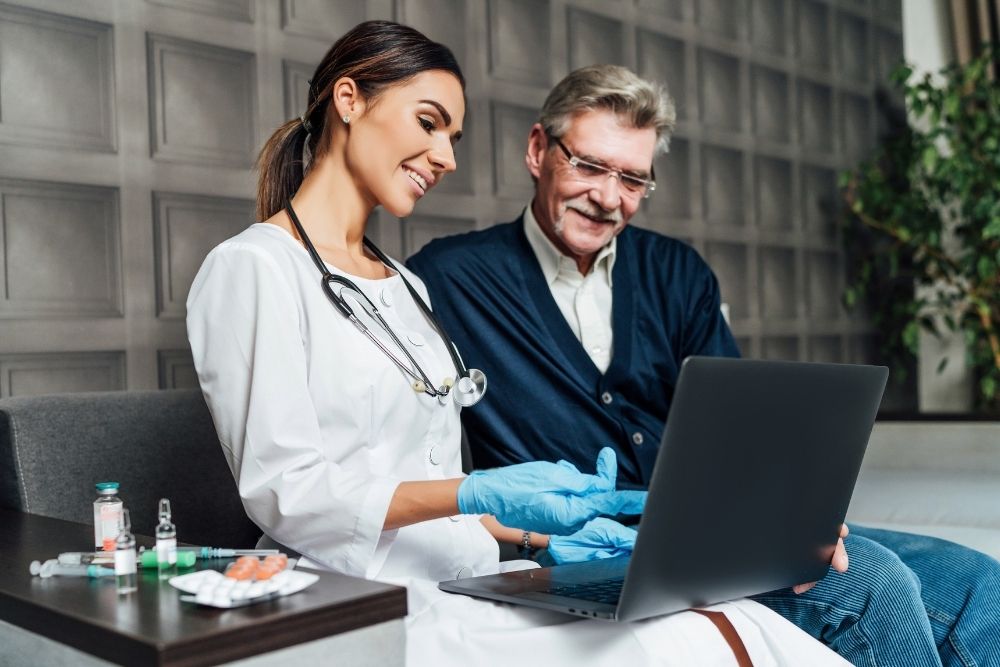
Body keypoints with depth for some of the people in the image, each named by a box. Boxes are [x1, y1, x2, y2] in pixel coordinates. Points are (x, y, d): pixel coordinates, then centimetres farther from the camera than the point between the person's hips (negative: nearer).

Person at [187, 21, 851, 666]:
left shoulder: (407, 286, 20)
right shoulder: (252, 269, -6)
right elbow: (286, 493, -13)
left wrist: (551, 529, 5)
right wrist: (480, 493, -22)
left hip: (469, 586, 7)